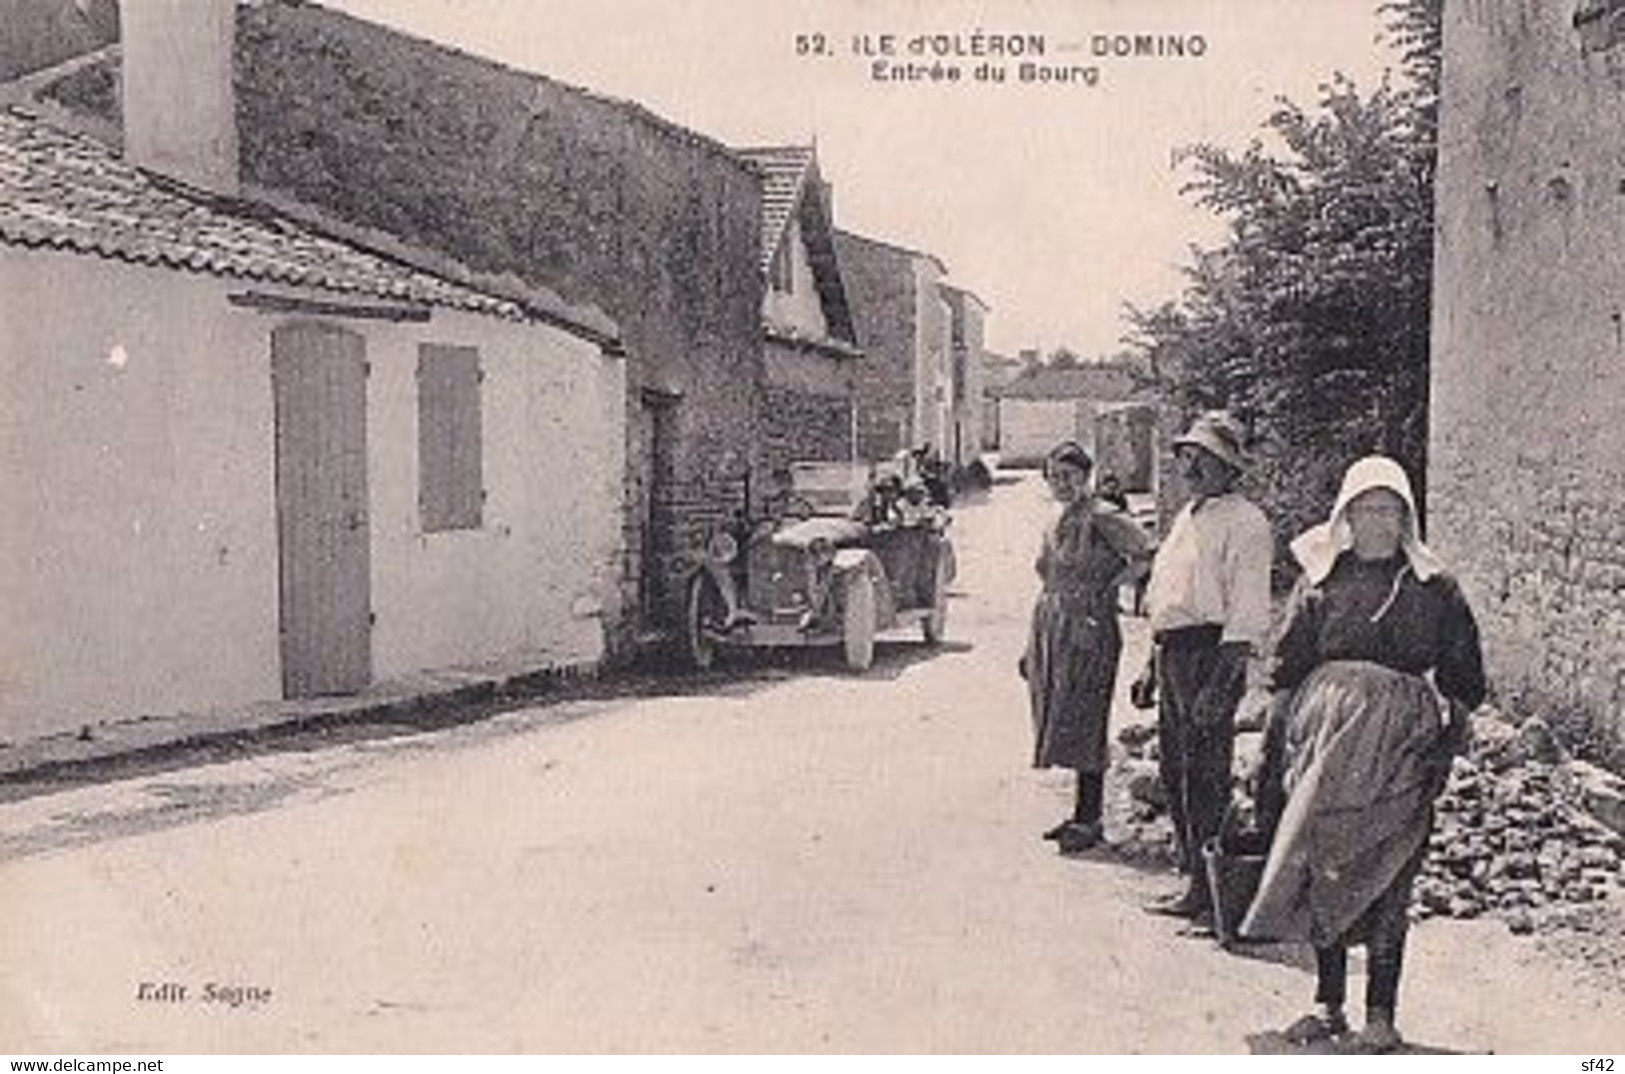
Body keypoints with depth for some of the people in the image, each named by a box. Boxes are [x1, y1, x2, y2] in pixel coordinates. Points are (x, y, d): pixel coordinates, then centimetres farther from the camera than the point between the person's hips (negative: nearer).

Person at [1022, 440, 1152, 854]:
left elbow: (1143, 558, -15)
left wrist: (1108, 587, -8)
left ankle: (1089, 820, 5)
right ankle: (1084, 814, 19)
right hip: (1051, 633, 8)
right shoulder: (1055, 526, 15)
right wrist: (1032, 648, 20)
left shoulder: (1101, 518, -9)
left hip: (1088, 632, -8)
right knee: (1060, 724, 10)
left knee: (1082, 726, -4)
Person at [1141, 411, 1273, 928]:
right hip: (1172, 650, 9)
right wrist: (1154, 666, 22)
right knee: (1175, 770, 13)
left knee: (1206, 774, -7)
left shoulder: (1243, 523, -10)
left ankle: (1218, 893, 0)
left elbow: (1248, 616, -16)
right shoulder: (1186, 516, 19)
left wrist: (1220, 682, -22)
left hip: (1211, 650, -9)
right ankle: (1196, 882, 24)